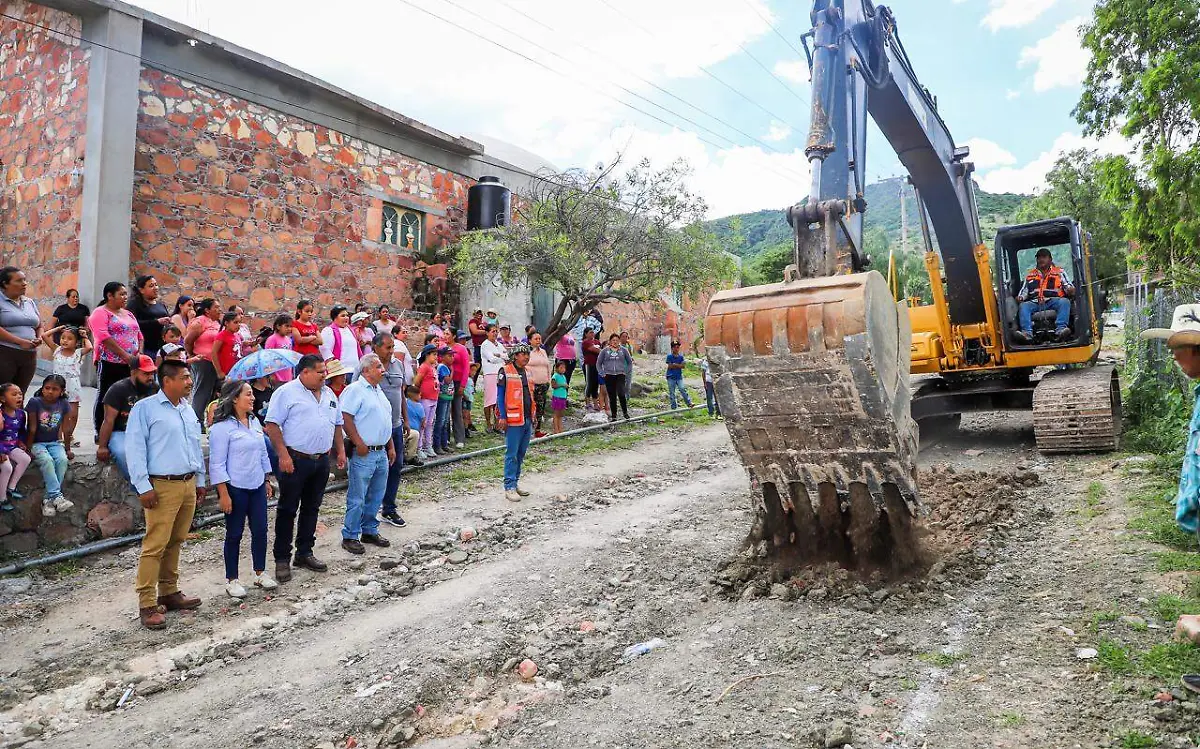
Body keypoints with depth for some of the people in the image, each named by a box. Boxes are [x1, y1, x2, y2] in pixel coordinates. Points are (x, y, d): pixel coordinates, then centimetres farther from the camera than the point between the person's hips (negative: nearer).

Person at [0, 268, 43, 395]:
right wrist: (20, 341, -18)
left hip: (29, 356, 5)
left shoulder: (30, 302, 17)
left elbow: (39, 326, 24)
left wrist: (39, 338, 3)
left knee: (19, 397, 4)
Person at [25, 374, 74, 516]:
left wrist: (67, 448, 5)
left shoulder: (63, 404, -1)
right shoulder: (35, 402, -10)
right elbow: (32, 428, -8)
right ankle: (56, 496, -34)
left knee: (62, 460, -27)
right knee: (47, 460, -32)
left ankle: (48, 498, -24)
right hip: (37, 443, -2)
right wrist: (28, 448, -6)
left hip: (55, 443, 3)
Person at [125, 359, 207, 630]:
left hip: (188, 484, 7)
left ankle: (169, 592, 23)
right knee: (155, 545, -7)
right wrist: (144, 487, -14)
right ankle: (147, 605, -1)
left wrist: (200, 480, 18)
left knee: (176, 542, 13)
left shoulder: (188, 411, 15)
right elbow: (134, 448, -10)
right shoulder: (145, 408, -6)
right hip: (162, 486, -7)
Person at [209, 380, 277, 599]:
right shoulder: (222, 427, -13)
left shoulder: (254, 422, 8)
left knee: (260, 530, 9)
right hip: (235, 489, -6)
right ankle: (231, 580, 18)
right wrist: (223, 494, -16)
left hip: (257, 487, 6)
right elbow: (217, 464, -14)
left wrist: (267, 481, 16)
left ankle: (260, 573, 23)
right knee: (234, 534, 5)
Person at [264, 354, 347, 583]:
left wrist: (340, 451, 13)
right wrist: (283, 455, -19)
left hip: (321, 461, 7)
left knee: (311, 509, 14)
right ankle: (282, 559, 9)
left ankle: (304, 553, 24)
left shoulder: (329, 394, 14)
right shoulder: (287, 392, -7)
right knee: (287, 510, 1)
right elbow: (272, 425, -12)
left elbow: (337, 424, 20)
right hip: (295, 461, -6)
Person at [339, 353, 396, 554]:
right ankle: (350, 536, 9)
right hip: (364, 454, -8)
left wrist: (391, 447, 19)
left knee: (376, 496, 15)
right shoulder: (355, 390, -10)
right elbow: (345, 418, -19)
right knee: (357, 499, -1)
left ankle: (370, 531, 27)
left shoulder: (379, 391, 18)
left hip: (382, 453, 9)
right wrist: (359, 444, -19)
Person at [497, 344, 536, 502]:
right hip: (513, 420, -7)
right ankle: (509, 487, -1)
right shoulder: (506, 372, -7)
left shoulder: (528, 373, 15)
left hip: (527, 420, 7)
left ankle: (516, 482, 22)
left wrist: (533, 416, 17)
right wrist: (502, 417, -14)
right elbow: (500, 396, -8)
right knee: (511, 454, -4)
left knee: (521, 453, 13)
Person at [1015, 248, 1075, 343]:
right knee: (1023, 306, -29)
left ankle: (1061, 329, -47)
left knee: (1065, 302, -33)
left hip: (1053, 302, -1)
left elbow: (1068, 286, 11)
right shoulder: (1030, 275, 26)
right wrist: (1020, 297, 1)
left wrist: (1070, 290, -13)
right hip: (1035, 303, 1)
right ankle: (1027, 332, -48)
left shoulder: (1059, 272, 20)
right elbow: (1024, 291, 24)